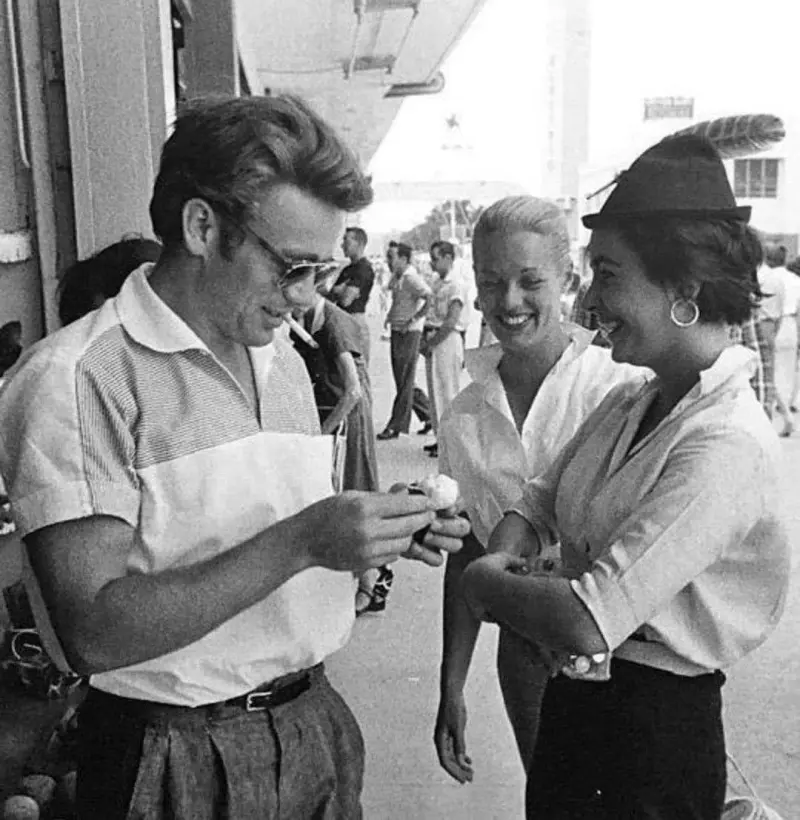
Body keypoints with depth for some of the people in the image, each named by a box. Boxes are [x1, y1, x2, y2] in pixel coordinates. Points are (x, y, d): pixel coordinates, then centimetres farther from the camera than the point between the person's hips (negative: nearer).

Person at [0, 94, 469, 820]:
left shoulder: (285, 363, 7)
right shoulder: (79, 378, -17)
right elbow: (95, 633, -22)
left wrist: (378, 531, -6)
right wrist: (298, 543, -28)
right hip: (179, 761, -6)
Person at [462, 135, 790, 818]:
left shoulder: (728, 445, -24)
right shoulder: (627, 405, 1)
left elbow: (588, 621, -30)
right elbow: (538, 500, 10)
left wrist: (483, 582, -14)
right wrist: (507, 552, -11)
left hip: (652, 733, -7)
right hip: (572, 701, 7)